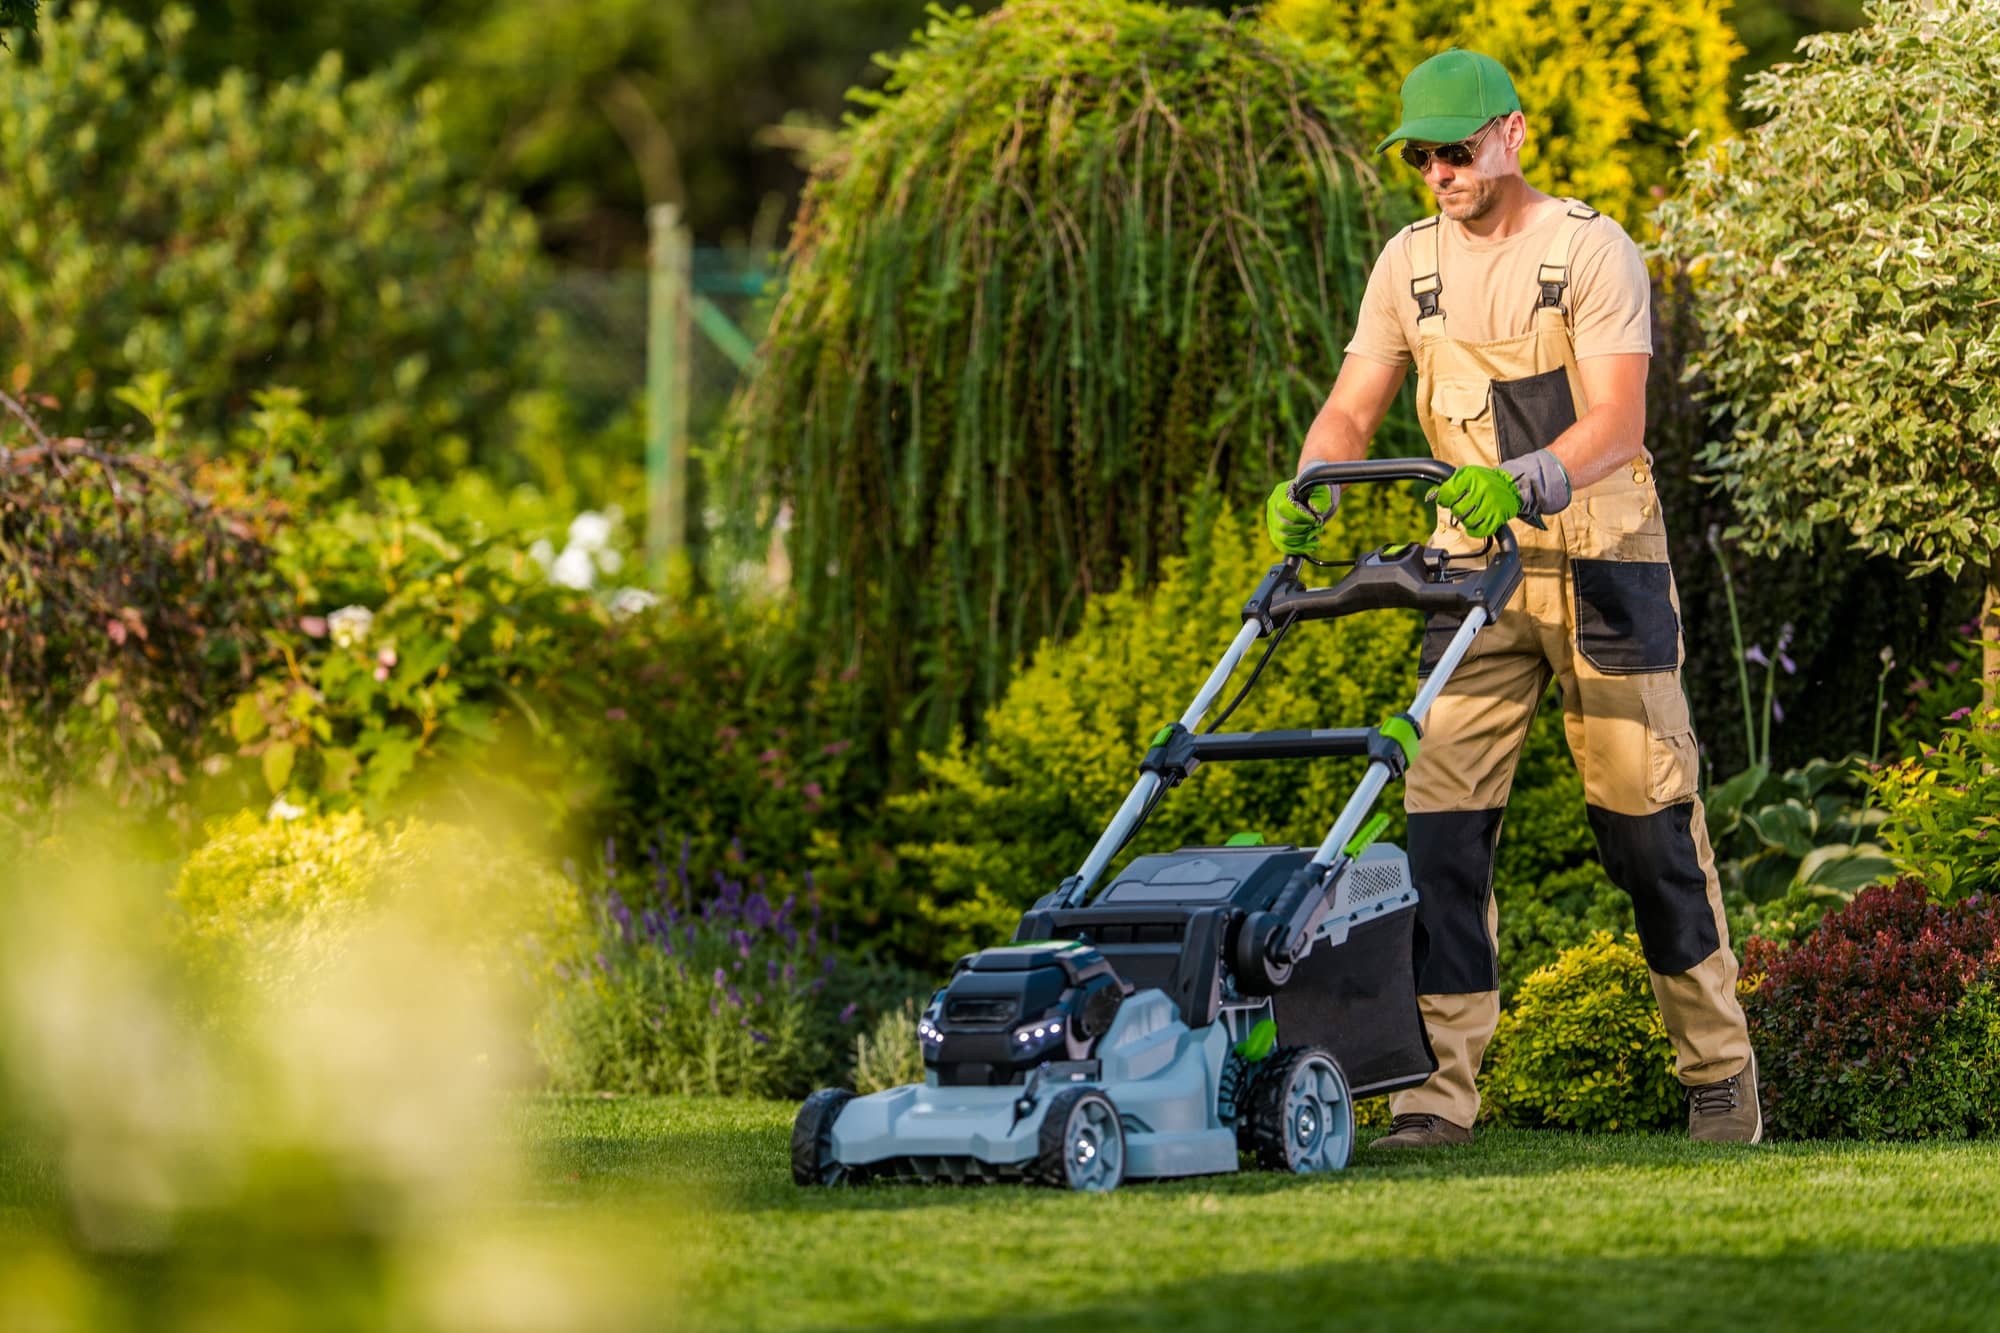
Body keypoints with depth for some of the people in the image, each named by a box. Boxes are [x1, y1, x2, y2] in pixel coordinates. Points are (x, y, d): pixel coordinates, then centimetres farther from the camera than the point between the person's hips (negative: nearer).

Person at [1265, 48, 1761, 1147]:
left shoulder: (1591, 251, -9)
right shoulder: (1409, 263, 6)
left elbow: (1615, 426, -20)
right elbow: (1351, 409, 4)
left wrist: (1517, 480, -40)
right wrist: (1307, 493, -18)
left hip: (1602, 562, -4)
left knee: (1649, 821, 0)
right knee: (1443, 817, -7)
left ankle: (1718, 1069, 14)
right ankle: (1440, 1087, -6)